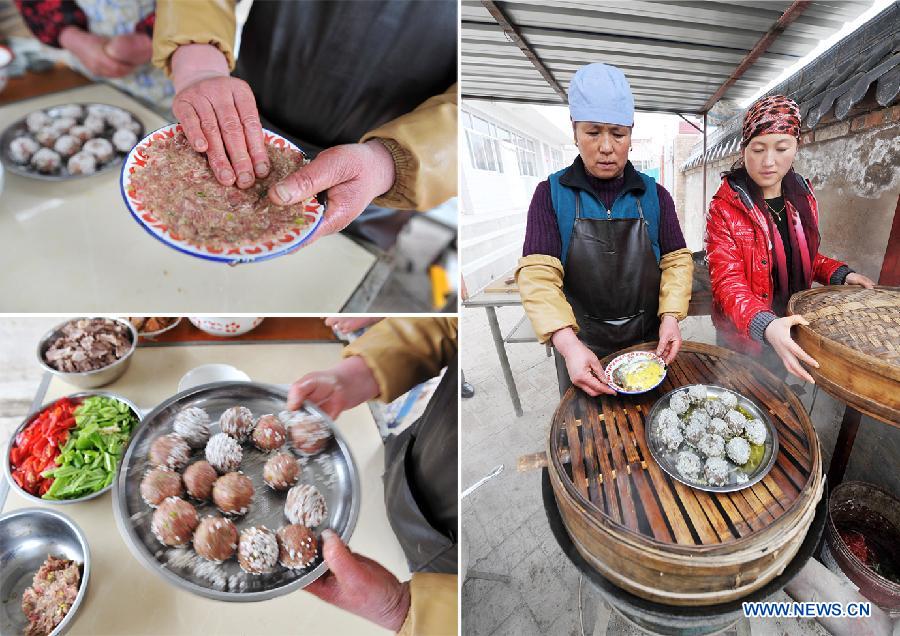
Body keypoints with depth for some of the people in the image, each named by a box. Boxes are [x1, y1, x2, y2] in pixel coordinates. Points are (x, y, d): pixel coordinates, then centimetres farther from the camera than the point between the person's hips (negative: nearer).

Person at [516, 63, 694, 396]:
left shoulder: (654, 194, 0)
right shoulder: (552, 194, -9)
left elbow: (676, 260, 1)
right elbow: (538, 275, -18)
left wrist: (670, 316, -17)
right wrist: (568, 344, -30)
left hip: (648, 339, 3)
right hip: (580, 344, -2)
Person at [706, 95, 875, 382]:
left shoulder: (803, 197, 2)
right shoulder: (725, 207, -18)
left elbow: (805, 258, 16)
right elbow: (727, 281, -26)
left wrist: (840, 275, -2)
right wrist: (765, 326, -41)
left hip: (789, 335, 6)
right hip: (742, 337, -5)